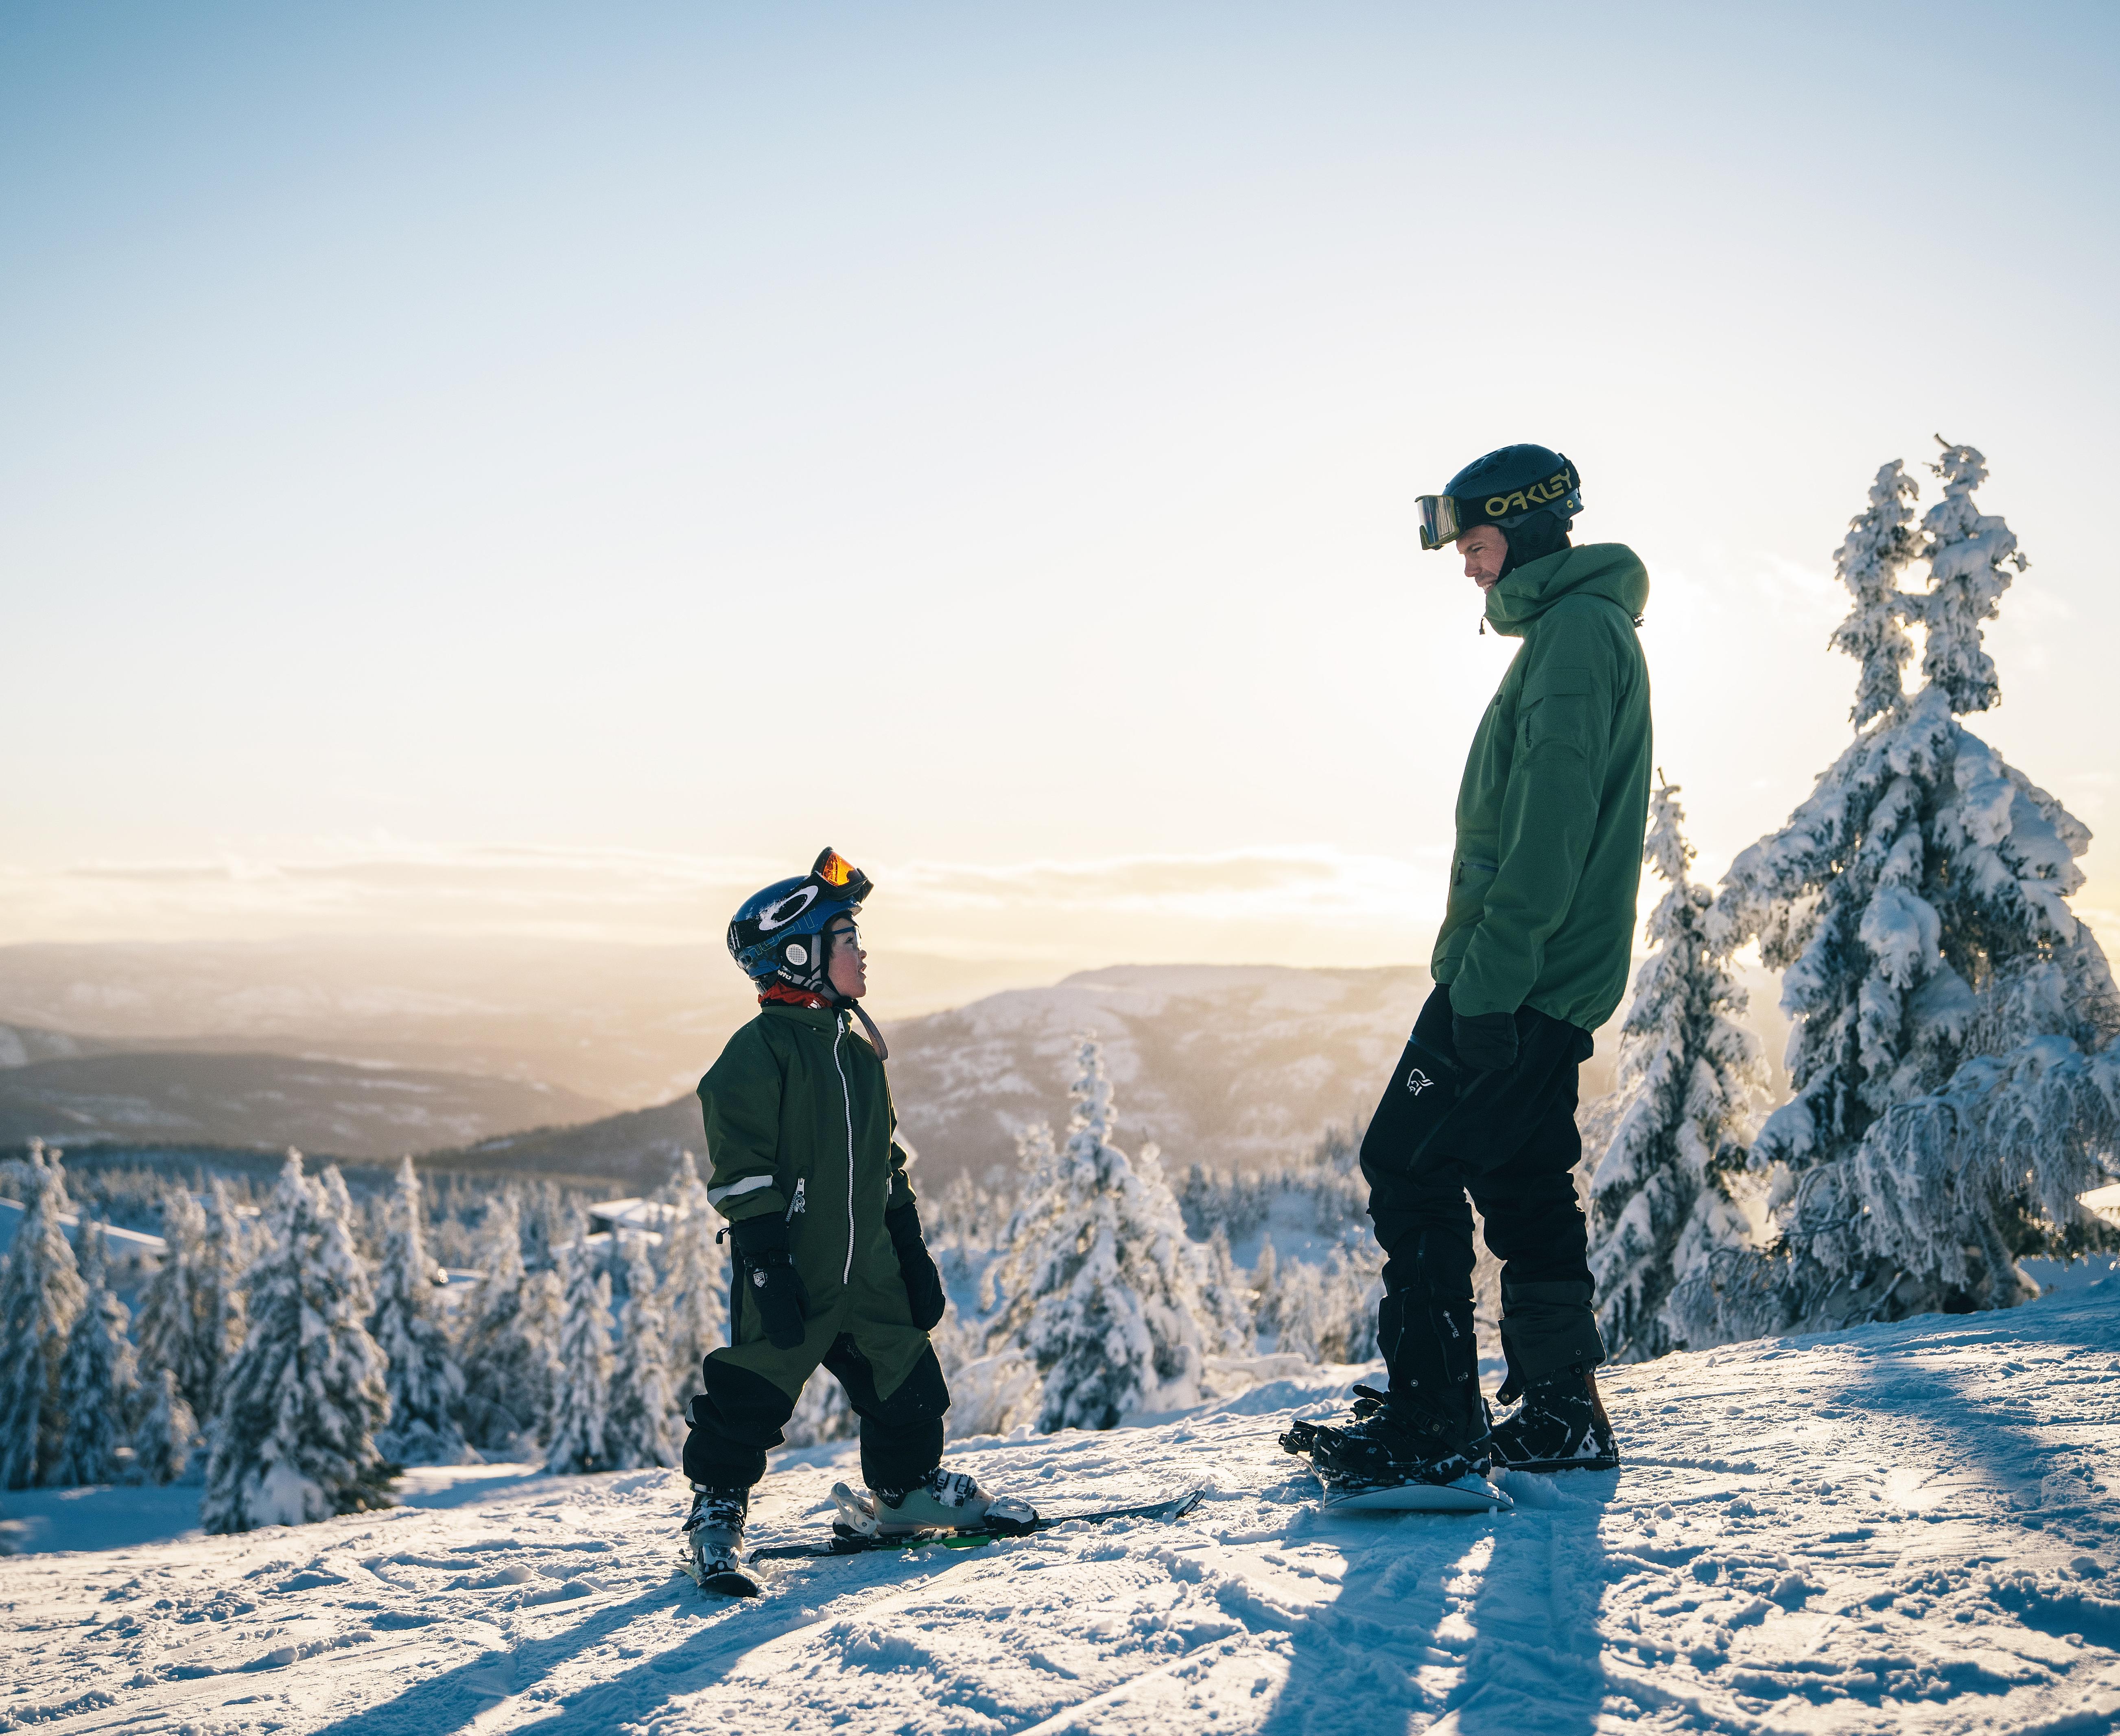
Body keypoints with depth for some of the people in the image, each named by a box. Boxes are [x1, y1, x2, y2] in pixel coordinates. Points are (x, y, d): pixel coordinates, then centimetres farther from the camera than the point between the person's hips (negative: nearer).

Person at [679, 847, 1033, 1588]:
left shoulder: (858, 1050, 13)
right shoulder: (757, 1053, -12)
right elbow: (743, 1176, -14)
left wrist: (913, 1254, 17)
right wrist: (768, 1269, -18)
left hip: (870, 1275, 7)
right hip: (793, 1276, -7)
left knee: (906, 1385, 13)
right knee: (750, 1399, 0)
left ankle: (907, 1490, 33)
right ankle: (715, 1512, 16)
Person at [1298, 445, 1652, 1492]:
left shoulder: (1576, 630, -12)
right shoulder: (1578, 629, 21)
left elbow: (1551, 828, -22)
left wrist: (1490, 975, -25)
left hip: (1517, 980, -10)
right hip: (1550, 981, 10)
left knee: (1410, 1167, -7)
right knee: (1523, 1187, 13)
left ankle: (1432, 1423, -4)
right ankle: (1559, 1416, 18)